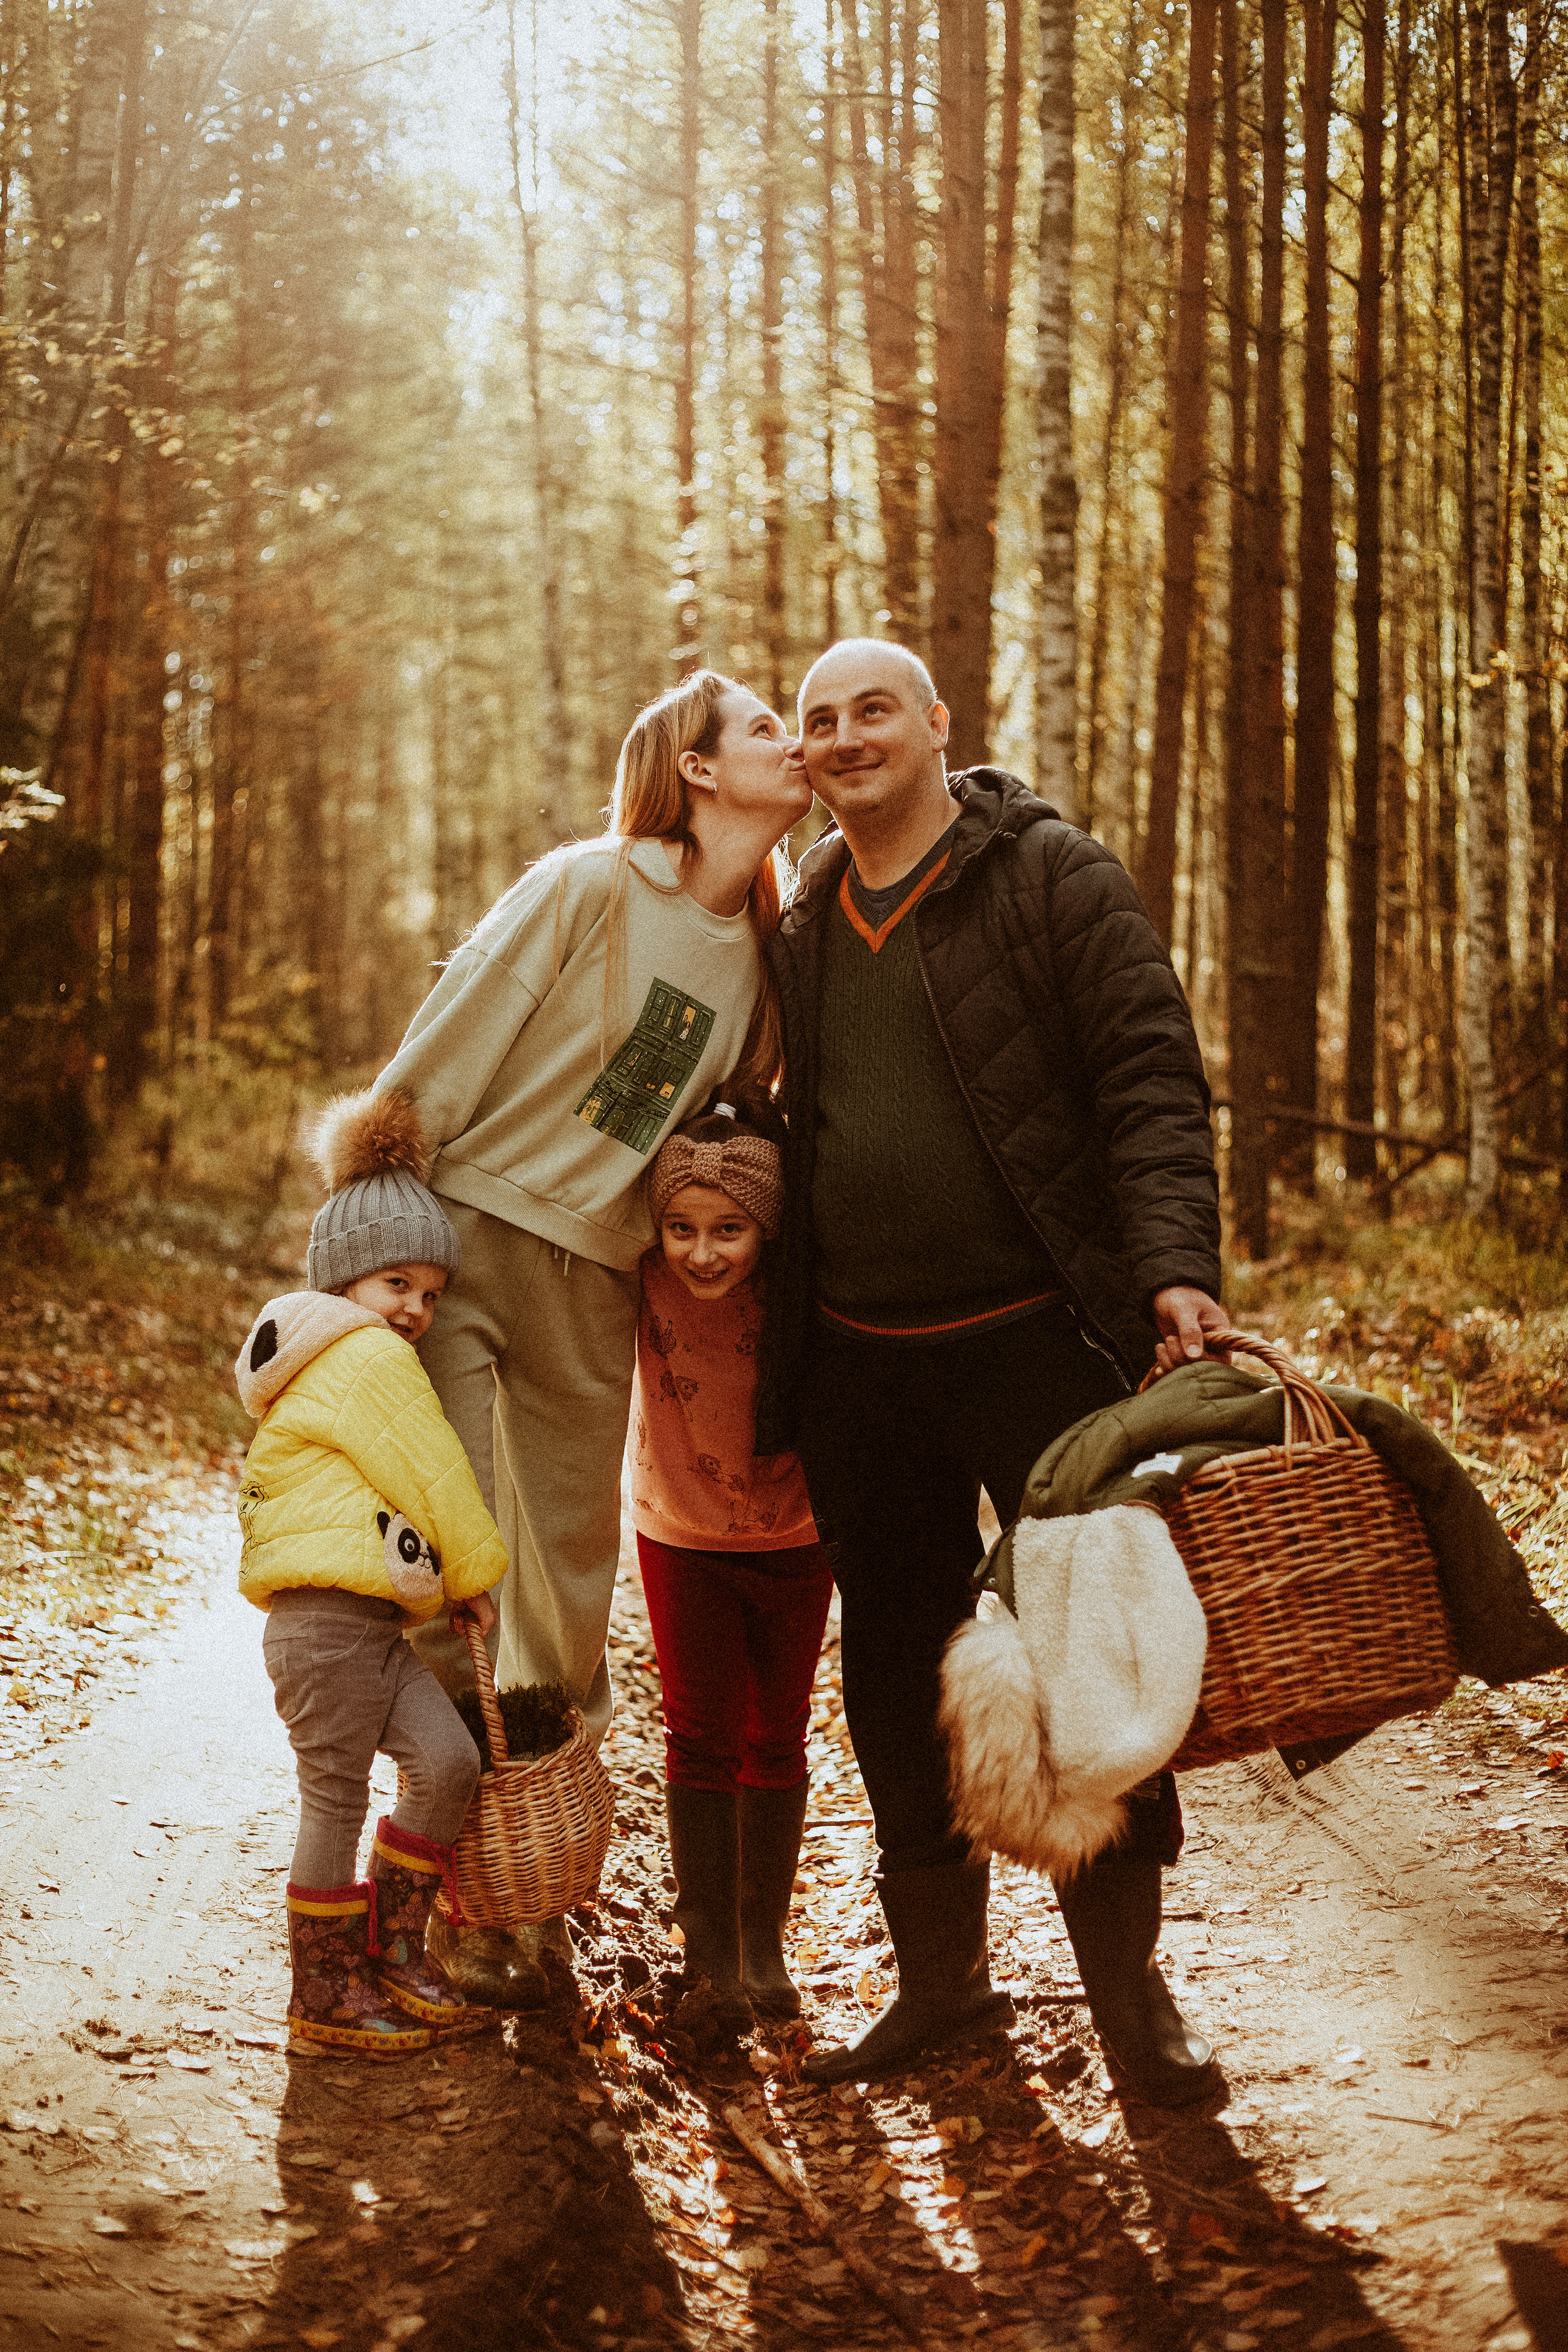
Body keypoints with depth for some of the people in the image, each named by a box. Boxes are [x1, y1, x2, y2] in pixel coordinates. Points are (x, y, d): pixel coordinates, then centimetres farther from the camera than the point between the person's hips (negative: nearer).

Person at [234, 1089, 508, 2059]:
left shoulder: (322, 1372, 23)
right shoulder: (372, 1359, -10)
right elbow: (432, 1481, -9)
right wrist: (476, 1574, 5)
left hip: (368, 1625, 10)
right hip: (328, 1621, -10)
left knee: (448, 1759, 4)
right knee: (337, 1796, -2)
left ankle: (393, 1952, 13)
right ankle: (324, 1993, 8)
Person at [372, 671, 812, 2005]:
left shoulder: (764, 950, 8)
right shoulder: (588, 888, -9)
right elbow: (450, 1048, -8)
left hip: (595, 1292, 5)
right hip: (462, 1242, -5)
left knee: (570, 1593, 7)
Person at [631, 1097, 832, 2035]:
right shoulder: (647, 1281, -28)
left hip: (794, 1537, 0)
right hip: (682, 1536, 0)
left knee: (776, 1737, 10)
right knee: (703, 1733, 2)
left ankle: (765, 1943, 23)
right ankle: (710, 1949, 12)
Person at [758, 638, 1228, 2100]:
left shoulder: (1053, 880, -3)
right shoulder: (802, 926, 13)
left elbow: (1150, 1082, -8)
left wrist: (1174, 1264, -22)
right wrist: (778, 1344, 14)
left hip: (1034, 1337, -5)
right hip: (859, 1364, 5)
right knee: (894, 1668, 11)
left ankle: (1126, 1978, 12)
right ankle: (941, 1973, 25)